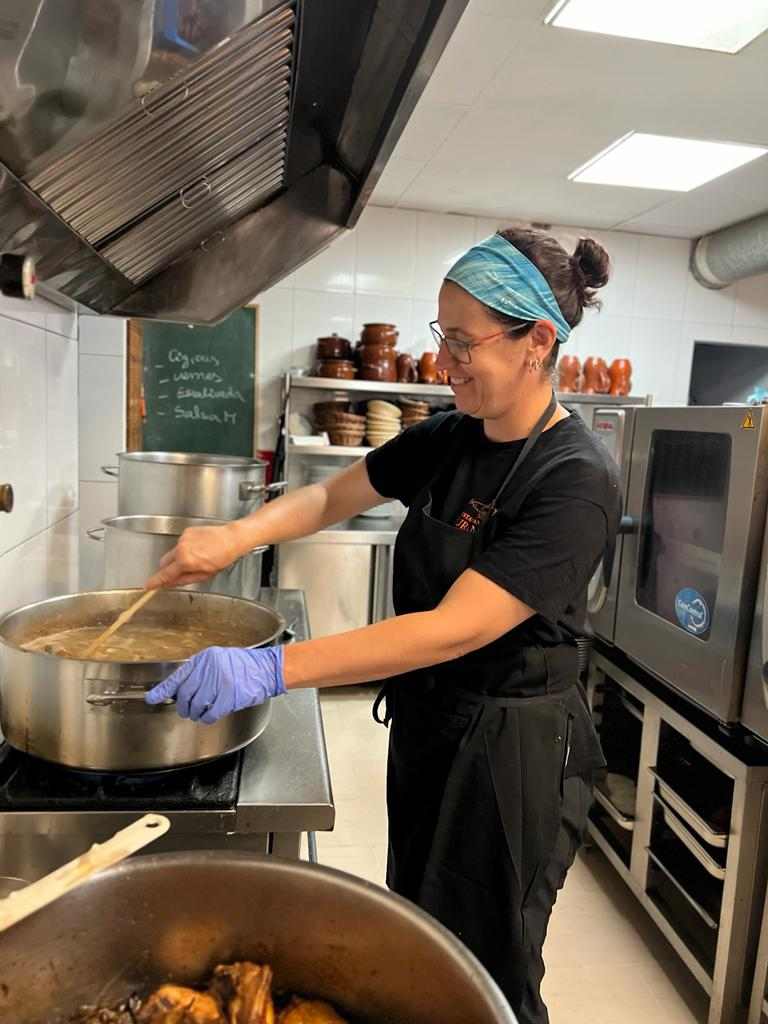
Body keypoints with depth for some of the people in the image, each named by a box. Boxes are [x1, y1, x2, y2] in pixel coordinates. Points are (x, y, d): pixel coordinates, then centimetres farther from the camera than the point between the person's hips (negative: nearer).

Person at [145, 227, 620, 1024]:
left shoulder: (575, 480, -23)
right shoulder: (447, 438, -1)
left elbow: (455, 629, -31)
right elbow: (336, 495, 8)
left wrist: (270, 669, -35)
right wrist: (241, 533, -11)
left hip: (509, 749, -6)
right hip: (425, 722, 7)